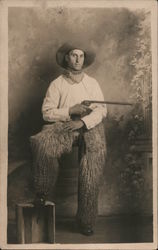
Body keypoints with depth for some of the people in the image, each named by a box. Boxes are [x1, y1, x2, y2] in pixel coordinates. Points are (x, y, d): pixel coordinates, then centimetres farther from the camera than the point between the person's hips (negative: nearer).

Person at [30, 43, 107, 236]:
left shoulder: (92, 83, 17)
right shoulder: (57, 84, 10)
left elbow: (102, 110, 6)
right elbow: (47, 112, 2)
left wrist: (82, 122, -11)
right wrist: (70, 111, -11)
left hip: (91, 126, 1)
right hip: (65, 125, -1)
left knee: (91, 176, -12)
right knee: (42, 143, -32)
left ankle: (86, 221, 0)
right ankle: (42, 191, -15)